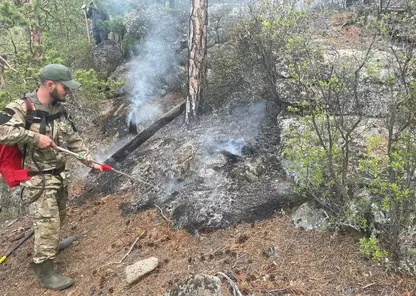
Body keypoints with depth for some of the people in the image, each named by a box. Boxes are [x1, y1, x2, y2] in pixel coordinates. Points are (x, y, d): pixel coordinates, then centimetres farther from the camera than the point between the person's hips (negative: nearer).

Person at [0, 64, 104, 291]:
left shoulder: (59, 109, 4)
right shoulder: (21, 108, -18)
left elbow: (73, 140, 10)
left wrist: (91, 163, 8)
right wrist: (35, 137, -30)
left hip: (59, 175, 8)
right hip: (38, 180, -8)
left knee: (58, 217, 25)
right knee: (48, 223, -5)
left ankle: (51, 244, 52)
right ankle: (45, 274, 10)